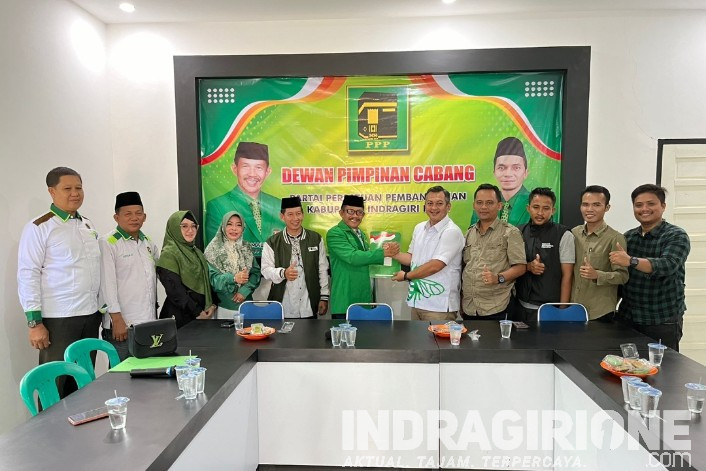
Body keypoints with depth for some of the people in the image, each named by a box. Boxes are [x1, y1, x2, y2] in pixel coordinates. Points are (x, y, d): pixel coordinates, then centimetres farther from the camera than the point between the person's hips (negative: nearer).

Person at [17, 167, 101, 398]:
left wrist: (101, 307, 14)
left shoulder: (88, 225, 11)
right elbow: (27, 276, -10)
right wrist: (34, 322, -13)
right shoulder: (38, 228, -7)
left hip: (90, 316, 6)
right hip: (58, 319, -5)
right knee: (55, 384, 5)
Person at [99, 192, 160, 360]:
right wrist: (117, 319, -15)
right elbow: (107, 283, -12)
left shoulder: (149, 243, 13)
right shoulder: (107, 243, -6)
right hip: (122, 324, -6)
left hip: (149, 322, 6)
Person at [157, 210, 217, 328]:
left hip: (202, 314, 7)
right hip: (179, 317, -7)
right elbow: (174, 291, -18)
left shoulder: (196, 252, 11)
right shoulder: (169, 254, -12)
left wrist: (212, 305, -1)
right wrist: (197, 312, -14)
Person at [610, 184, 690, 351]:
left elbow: (667, 265, -26)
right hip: (627, 316, 4)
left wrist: (631, 261, -41)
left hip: (663, 320, -4)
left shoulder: (676, 236, -8)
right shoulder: (628, 237, 6)